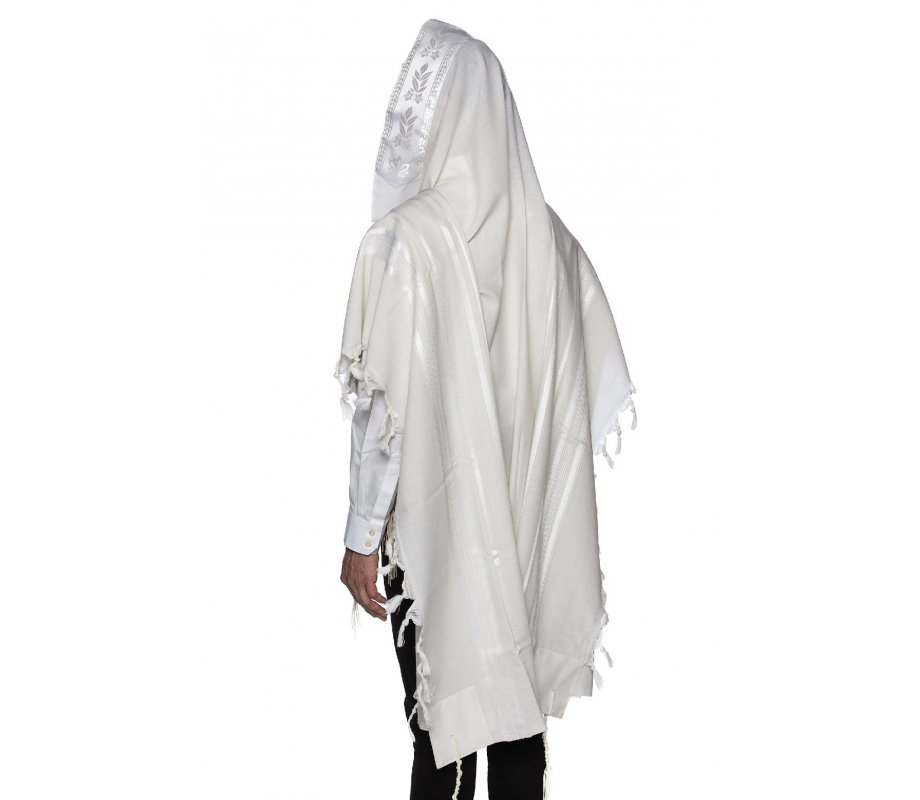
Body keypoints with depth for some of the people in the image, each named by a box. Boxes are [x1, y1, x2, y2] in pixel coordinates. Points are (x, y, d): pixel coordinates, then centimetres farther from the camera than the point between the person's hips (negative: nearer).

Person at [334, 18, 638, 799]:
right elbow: (602, 390, 3)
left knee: (444, 717, 9)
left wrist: (361, 537, -8)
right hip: (529, 529, 5)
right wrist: (536, 487, 15)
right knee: (520, 705, 17)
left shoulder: (408, 241, -18)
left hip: (436, 528, -5)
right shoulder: (547, 235, -2)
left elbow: (389, 408, -18)